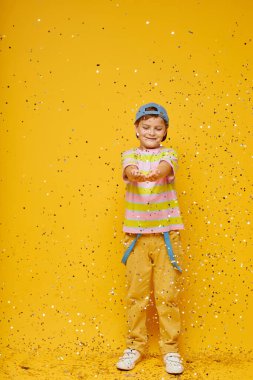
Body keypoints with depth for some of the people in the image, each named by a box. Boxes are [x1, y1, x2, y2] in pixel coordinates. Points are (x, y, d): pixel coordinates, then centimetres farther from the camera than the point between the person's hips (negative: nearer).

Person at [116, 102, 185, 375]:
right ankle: (135, 346, 22)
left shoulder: (168, 154, 5)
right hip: (136, 234, 1)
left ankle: (170, 349, 17)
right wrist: (136, 174, -42)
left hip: (166, 233, -1)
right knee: (136, 293, 6)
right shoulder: (129, 155, 6)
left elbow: (165, 168, -19)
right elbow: (129, 170, -18)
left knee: (168, 293, 2)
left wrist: (156, 174, -43)